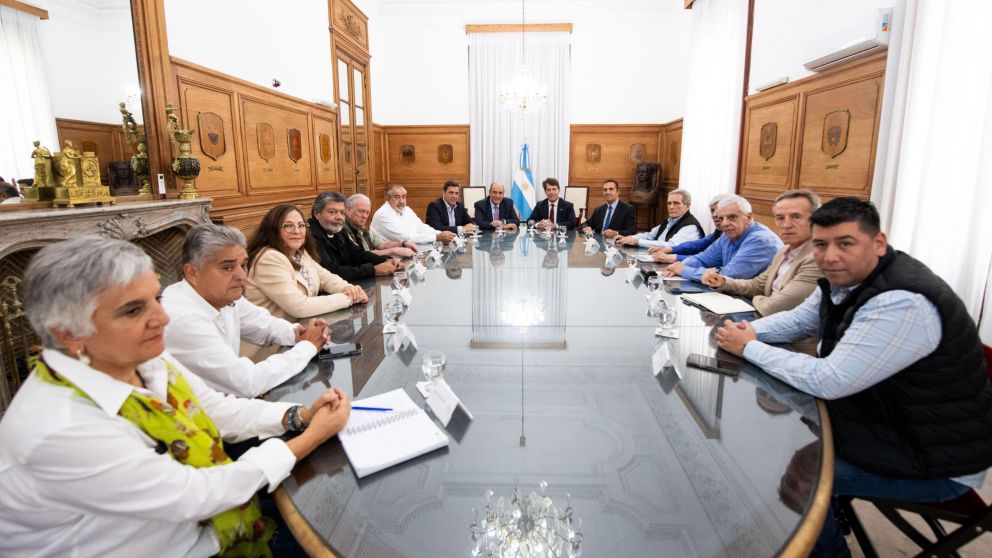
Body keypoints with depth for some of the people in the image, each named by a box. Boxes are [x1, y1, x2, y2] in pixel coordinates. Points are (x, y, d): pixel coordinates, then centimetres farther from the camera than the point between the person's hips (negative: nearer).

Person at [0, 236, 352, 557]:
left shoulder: (146, 360, -9)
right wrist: (310, 439, -23)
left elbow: (220, 411, 0)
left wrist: (301, 416, -15)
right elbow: (196, 495, -28)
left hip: (193, 521, 6)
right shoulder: (59, 429, -33)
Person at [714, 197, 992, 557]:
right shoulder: (845, 279, -4)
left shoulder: (902, 303, -33)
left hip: (936, 463, -8)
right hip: (886, 418, 9)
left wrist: (749, 348, -23)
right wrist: (748, 330, -11)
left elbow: (829, 381, -33)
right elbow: (799, 320, 9)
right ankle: (833, 515, 33)